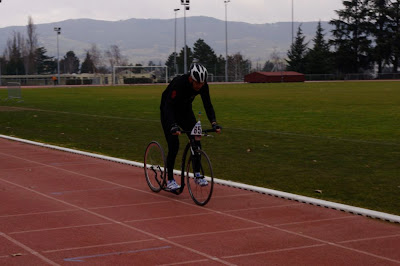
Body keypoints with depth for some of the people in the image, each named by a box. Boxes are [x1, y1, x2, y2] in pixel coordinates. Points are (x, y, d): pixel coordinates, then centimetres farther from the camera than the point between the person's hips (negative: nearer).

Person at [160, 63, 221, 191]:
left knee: (196, 141, -7)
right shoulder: (178, 83, -37)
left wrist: (214, 122, -28)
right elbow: (168, 106, -40)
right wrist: (173, 126, -52)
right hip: (169, 112, -5)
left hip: (185, 111, 5)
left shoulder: (203, 85, -21)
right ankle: (170, 180, -2)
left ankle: (197, 175, 3)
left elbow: (207, 104, -14)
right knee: (174, 146, -13)